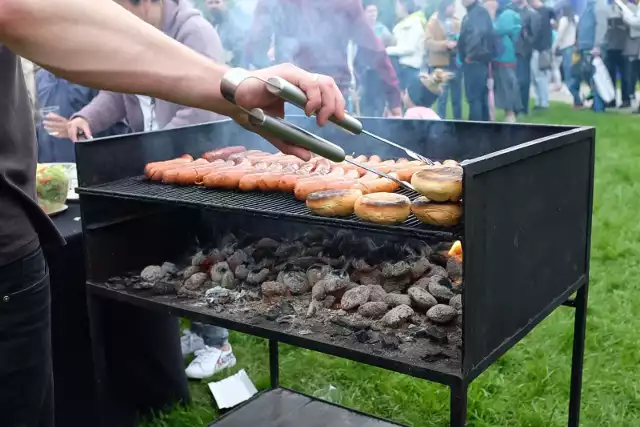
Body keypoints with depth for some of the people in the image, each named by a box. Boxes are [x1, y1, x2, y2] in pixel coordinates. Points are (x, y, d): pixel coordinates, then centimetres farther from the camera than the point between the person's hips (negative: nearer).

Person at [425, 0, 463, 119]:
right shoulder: (433, 22, -2)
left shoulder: (457, 22, 10)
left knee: (457, 97, 11)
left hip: (456, 63, 4)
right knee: (442, 97, -2)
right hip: (441, 65, -4)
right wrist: (446, 44, -24)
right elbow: (428, 43, -12)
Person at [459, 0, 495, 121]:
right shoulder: (470, 14, 18)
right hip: (479, 61, 10)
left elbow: (479, 33, -27)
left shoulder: (479, 12, -11)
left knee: (474, 97, -7)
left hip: (475, 61, -10)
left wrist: (470, 55, -20)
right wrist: (463, 55, 5)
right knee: (481, 96, 13)